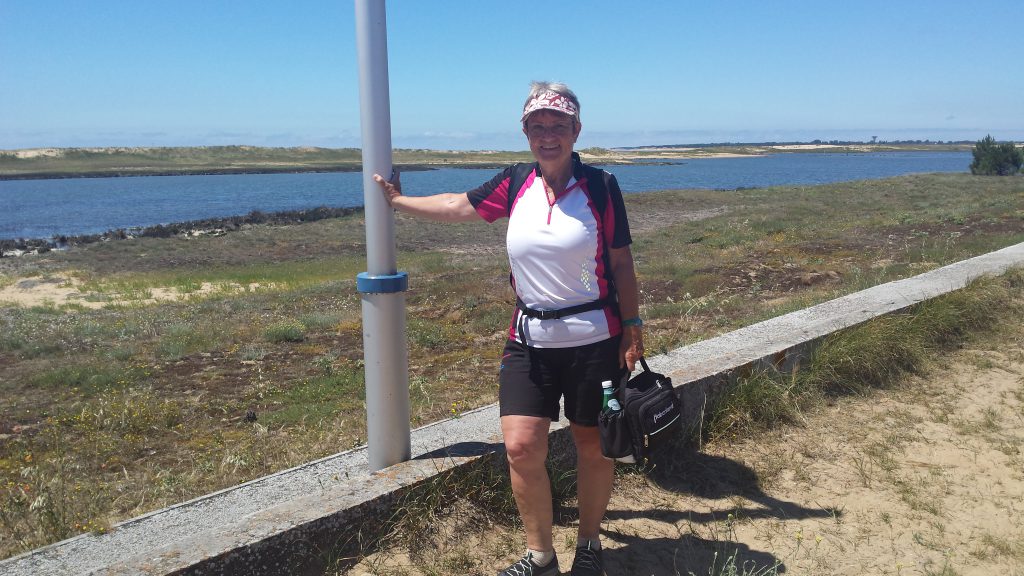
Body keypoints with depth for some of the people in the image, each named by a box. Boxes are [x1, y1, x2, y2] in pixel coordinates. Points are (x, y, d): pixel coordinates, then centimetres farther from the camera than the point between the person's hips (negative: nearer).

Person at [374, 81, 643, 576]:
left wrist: (632, 328, -4)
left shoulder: (600, 186, -5)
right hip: (529, 340, 3)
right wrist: (397, 200, 26)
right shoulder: (516, 183, 3)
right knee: (521, 447, -4)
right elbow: (458, 206, 17)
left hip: (594, 339, -2)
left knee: (593, 446, 10)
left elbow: (621, 263, -1)